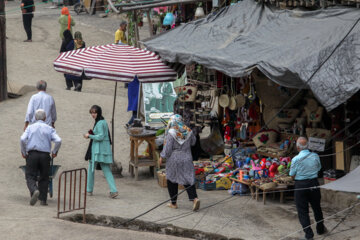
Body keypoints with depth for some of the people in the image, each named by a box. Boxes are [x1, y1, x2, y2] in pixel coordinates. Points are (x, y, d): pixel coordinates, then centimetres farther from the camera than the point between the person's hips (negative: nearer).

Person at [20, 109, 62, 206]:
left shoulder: (30, 127, 9)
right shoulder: (49, 129, 9)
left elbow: (22, 139, -6)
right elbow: (58, 141, -5)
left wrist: (23, 152, 7)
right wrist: (54, 151, 10)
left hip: (32, 154, -1)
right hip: (45, 155, 1)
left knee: (30, 176, 1)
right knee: (44, 178, 12)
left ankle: (34, 190, -28)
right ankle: (43, 199, 8)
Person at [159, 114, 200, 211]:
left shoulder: (171, 133, -17)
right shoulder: (188, 131, -3)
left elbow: (167, 148, -16)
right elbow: (193, 142, 14)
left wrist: (161, 157, -3)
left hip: (174, 160, -4)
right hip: (186, 159, 4)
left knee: (172, 180, 13)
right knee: (188, 181, 5)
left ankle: (174, 203, 18)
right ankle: (195, 198, -17)